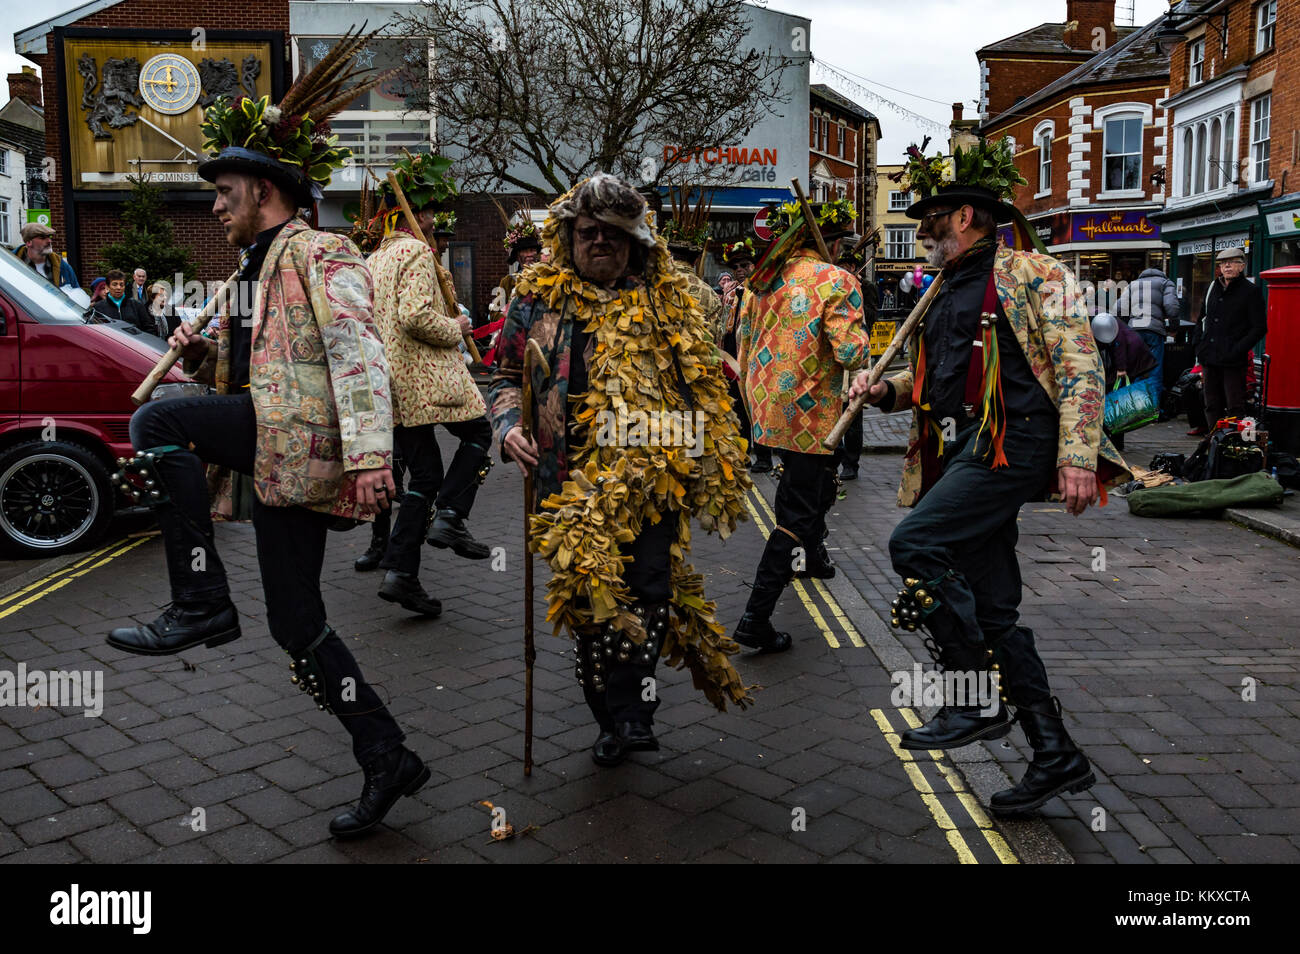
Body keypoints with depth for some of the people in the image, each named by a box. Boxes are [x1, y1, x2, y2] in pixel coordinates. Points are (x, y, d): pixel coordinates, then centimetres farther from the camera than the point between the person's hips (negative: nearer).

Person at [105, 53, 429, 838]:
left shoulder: (318, 255, -4)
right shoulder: (257, 270, 25)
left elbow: (358, 354, -18)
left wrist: (369, 456, -29)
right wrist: (206, 356, 9)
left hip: (307, 435, -9)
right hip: (278, 450, 9)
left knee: (158, 424, -22)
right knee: (296, 624, 7)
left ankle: (202, 604, -15)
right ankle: (388, 760, 16)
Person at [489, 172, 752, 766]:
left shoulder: (667, 303, 10)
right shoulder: (538, 300, 11)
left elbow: (701, 386, 16)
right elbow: (508, 377, 18)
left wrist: (714, 470, 9)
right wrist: (508, 426, -3)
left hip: (651, 478, -1)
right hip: (572, 483, 1)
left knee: (649, 587, -15)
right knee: (587, 599, 6)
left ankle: (630, 711, -2)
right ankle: (613, 718, 21)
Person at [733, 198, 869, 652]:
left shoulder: (765, 276, 7)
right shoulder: (836, 281, -14)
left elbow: (744, 337, 15)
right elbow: (850, 353, -21)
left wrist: (750, 388, 26)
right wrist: (860, 336, 1)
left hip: (766, 402, 8)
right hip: (807, 412, -8)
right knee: (797, 515, -1)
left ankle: (812, 553, 50)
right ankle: (755, 620, -3)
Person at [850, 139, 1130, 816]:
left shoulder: (1030, 274, -3)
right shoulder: (947, 292, 22)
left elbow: (1079, 365, -10)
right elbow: (932, 379, 30)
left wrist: (1077, 457, -19)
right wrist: (884, 391, 9)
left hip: (1012, 446, -9)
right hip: (961, 453, 9)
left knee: (914, 544, -24)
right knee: (992, 610, 7)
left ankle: (974, 698, -11)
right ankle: (1056, 755, 17)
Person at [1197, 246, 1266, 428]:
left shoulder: (1250, 291, -3)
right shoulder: (1213, 288, 15)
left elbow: (1259, 328, -7)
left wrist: (1237, 350, -16)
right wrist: (1200, 346, 15)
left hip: (1234, 362, -6)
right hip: (1209, 359, 6)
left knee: (1235, 408, -6)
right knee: (1212, 406, 11)